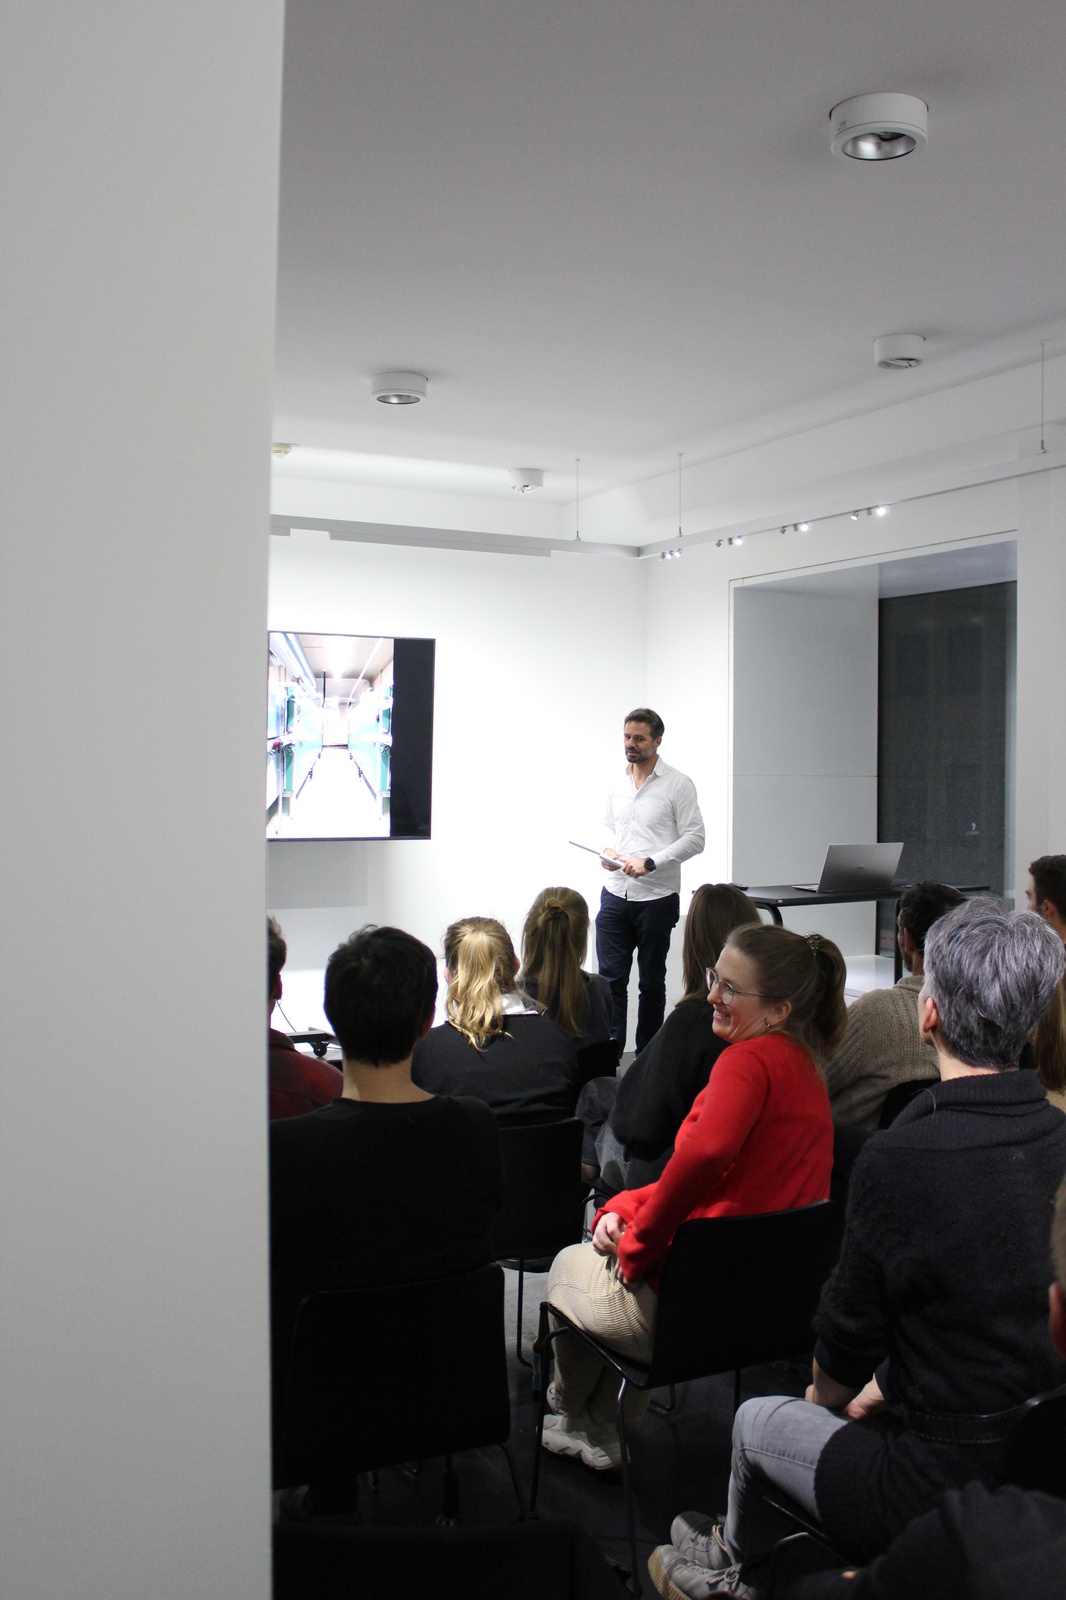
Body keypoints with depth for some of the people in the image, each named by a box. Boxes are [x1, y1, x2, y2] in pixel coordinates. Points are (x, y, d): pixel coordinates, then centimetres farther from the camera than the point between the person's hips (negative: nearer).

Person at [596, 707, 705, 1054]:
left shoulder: (677, 784, -6)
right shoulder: (616, 782, 10)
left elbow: (694, 839, -10)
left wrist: (649, 862, -18)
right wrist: (607, 851, 0)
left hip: (657, 898, -4)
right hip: (615, 895, 4)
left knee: (651, 983, 8)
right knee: (610, 978, 1)